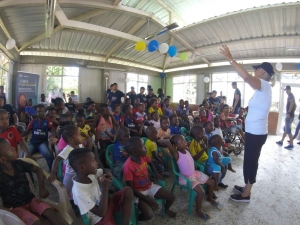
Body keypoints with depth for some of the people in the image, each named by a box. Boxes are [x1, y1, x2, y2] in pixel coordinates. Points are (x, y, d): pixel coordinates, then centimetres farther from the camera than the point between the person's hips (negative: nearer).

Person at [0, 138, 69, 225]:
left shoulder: (18, 164, -5)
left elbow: (37, 169, 8)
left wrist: (42, 188, -1)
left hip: (30, 199, 4)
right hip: (15, 207, -4)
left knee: (50, 212, -22)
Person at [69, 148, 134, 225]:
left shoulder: (90, 173, -12)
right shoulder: (78, 192, -31)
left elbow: (105, 171, 9)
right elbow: (101, 213, -26)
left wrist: (108, 175, -15)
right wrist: (105, 188, -29)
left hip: (107, 204, 8)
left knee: (128, 191, -10)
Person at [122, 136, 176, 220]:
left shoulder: (144, 156, -10)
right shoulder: (128, 166, -29)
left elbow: (150, 163, 17)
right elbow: (131, 188, -21)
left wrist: (156, 173, 2)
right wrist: (147, 199, -23)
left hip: (149, 186, 6)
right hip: (138, 192, -6)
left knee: (171, 197, 1)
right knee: (149, 214, -27)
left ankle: (166, 209, 35)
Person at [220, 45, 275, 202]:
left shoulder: (264, 85, -17)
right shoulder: (263, 88, 14)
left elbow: (246, 77, -33)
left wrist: (230, 59, -32)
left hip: (256, 133, -9)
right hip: (255, 131, 9)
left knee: (251, 161, 1)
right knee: (250, 160, 18)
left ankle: (245, 195, 15)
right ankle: (247, 188, 33)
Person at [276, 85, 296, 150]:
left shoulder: (290, 95, -9)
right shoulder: (291, 96, 21)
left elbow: (292, 103, -25)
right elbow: (295, 105, 28)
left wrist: (288, 112, -27)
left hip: (289, 115, -10)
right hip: (290, 115, 10)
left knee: (288, 130, -8)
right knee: (285, 129, 15)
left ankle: (291, 145, -5)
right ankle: (281, 142, 23)